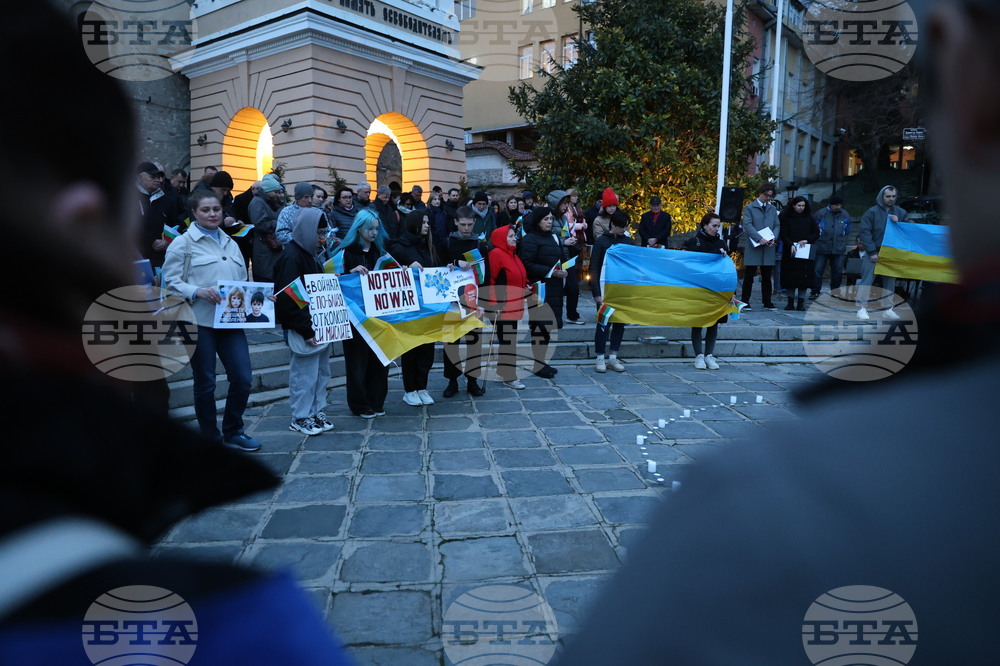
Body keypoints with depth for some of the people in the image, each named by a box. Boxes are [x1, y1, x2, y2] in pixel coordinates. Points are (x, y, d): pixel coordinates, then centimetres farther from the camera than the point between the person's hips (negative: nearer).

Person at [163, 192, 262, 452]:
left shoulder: (230, 243, 18)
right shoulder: (182, 243, 0)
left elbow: (242, 281, 22)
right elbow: (170, 281, -7)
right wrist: (197, 291, -21)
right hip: (199, 322, -5)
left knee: (242, 378, 2)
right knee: (205, 383, 5)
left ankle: (232, 431, 23)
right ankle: (211, 438, 20)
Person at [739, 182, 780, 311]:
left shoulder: (773, 209, 15)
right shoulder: (749, 207, 1)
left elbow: (777, 225, 12)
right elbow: (747, 225, -10)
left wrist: (773, 238, -8)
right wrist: (759, 239, -19)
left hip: (768, 247, 4)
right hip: (753, 247, -4)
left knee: (767, 277, 8)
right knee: (749, 276, -1)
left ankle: (767, 303, 15)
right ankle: (745, 302, 6)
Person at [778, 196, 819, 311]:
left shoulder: (809, 218, 7)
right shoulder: (786, 218, 3)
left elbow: (816, 233, 8)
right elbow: (783, 234, -3)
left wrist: (807, 240, -9)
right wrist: (791, 245, -18)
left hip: (805, 252, 1)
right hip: (790, 252, -1)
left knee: (804, 277, -3)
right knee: (790, 277, -1)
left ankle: (801, 303, 1)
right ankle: (790, 302, 5)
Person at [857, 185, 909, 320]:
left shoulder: (901, 213, 9)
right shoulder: (872, 212, -4)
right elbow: (864, 232, -10)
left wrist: (898, 223, -11)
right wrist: (872, 252, -15)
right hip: (873, 253, -5)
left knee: (890, 281, 9)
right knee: (867, 279, -9)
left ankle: (888, 309, 17)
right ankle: (862, 308, -5)